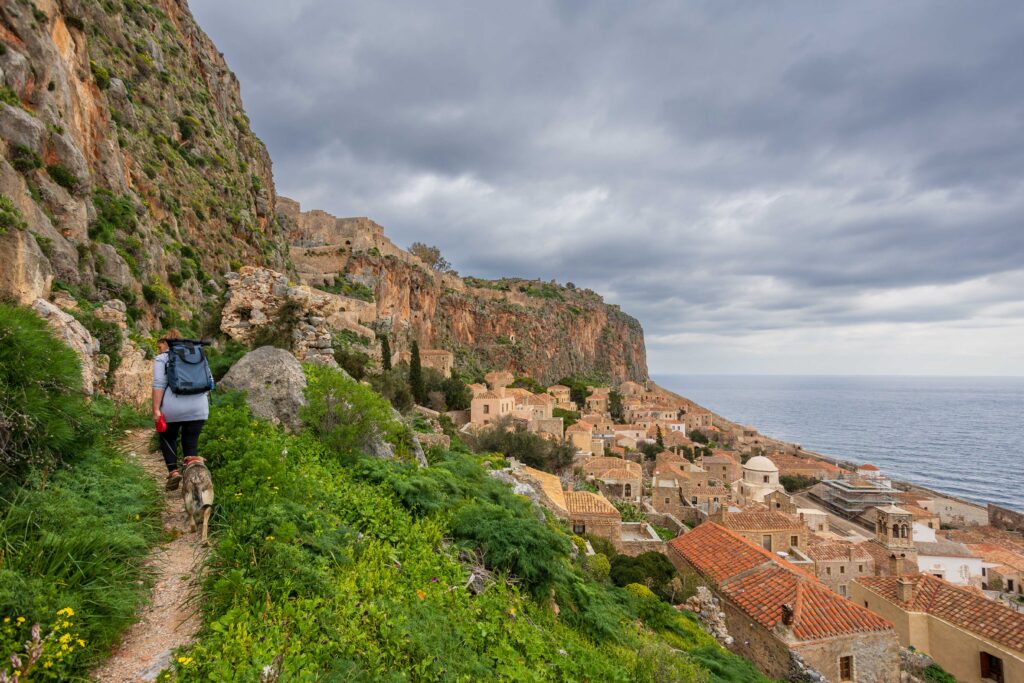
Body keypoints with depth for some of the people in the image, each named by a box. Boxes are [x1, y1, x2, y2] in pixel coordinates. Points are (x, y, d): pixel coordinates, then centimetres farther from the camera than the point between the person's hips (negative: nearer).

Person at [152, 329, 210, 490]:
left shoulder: (162, 359, 3)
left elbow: (159, 384, -8)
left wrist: (156, 409, -9)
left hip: (172, 407, -3)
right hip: (198, 407, 3)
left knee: (168, 438, 19)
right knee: (191, 443, 8)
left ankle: (173, 471, 5)